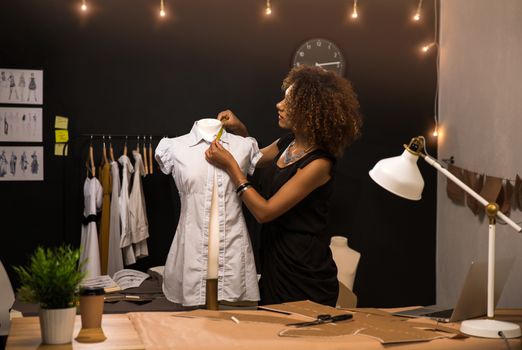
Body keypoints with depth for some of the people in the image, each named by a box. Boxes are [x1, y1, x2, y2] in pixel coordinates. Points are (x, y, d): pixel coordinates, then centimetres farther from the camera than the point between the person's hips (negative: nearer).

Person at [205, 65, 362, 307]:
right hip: (274, 263, 8)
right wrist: (239, 130, 8)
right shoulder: (287, 144, 4)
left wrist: (229, 165, -16)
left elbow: (265, 211, -22)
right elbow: (256, 159, 27)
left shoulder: (319, 163, -21)